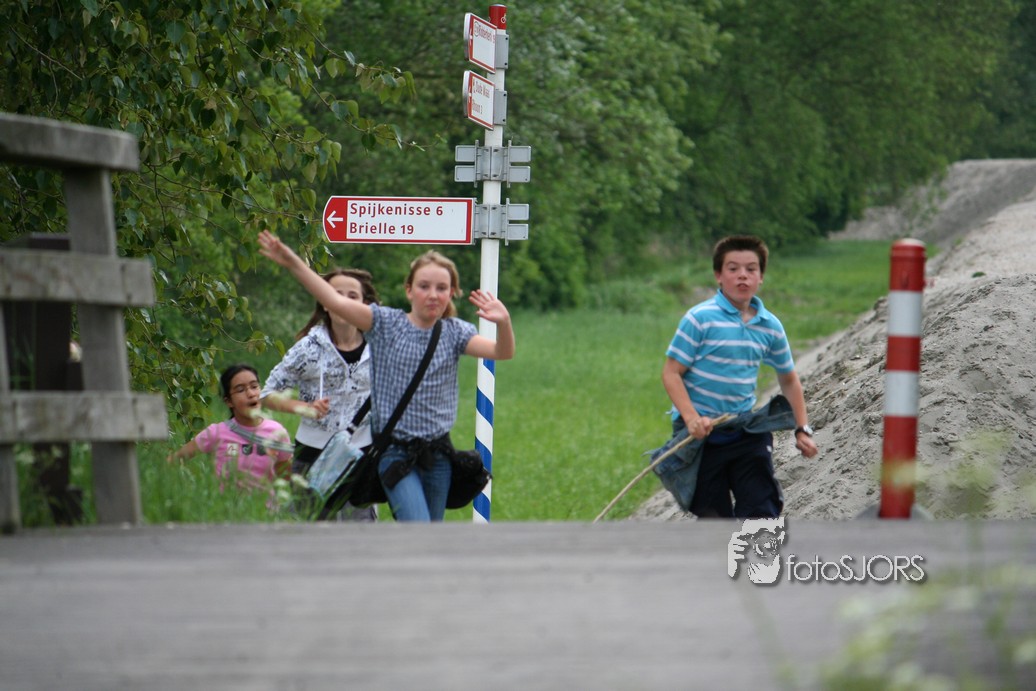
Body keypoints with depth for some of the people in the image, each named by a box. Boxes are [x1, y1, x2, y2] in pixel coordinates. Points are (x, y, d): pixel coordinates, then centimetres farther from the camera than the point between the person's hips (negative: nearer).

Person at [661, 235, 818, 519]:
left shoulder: (770, 326, 3)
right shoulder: (700, 318, -11)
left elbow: (788, 379, 17)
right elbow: (671, 372, -12)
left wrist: (802, 429, 10)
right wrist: (692, 419, -24)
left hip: (746, 432, 4)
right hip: (701, 432, -4)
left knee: (762, 511, -5)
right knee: (714, 516, 2)